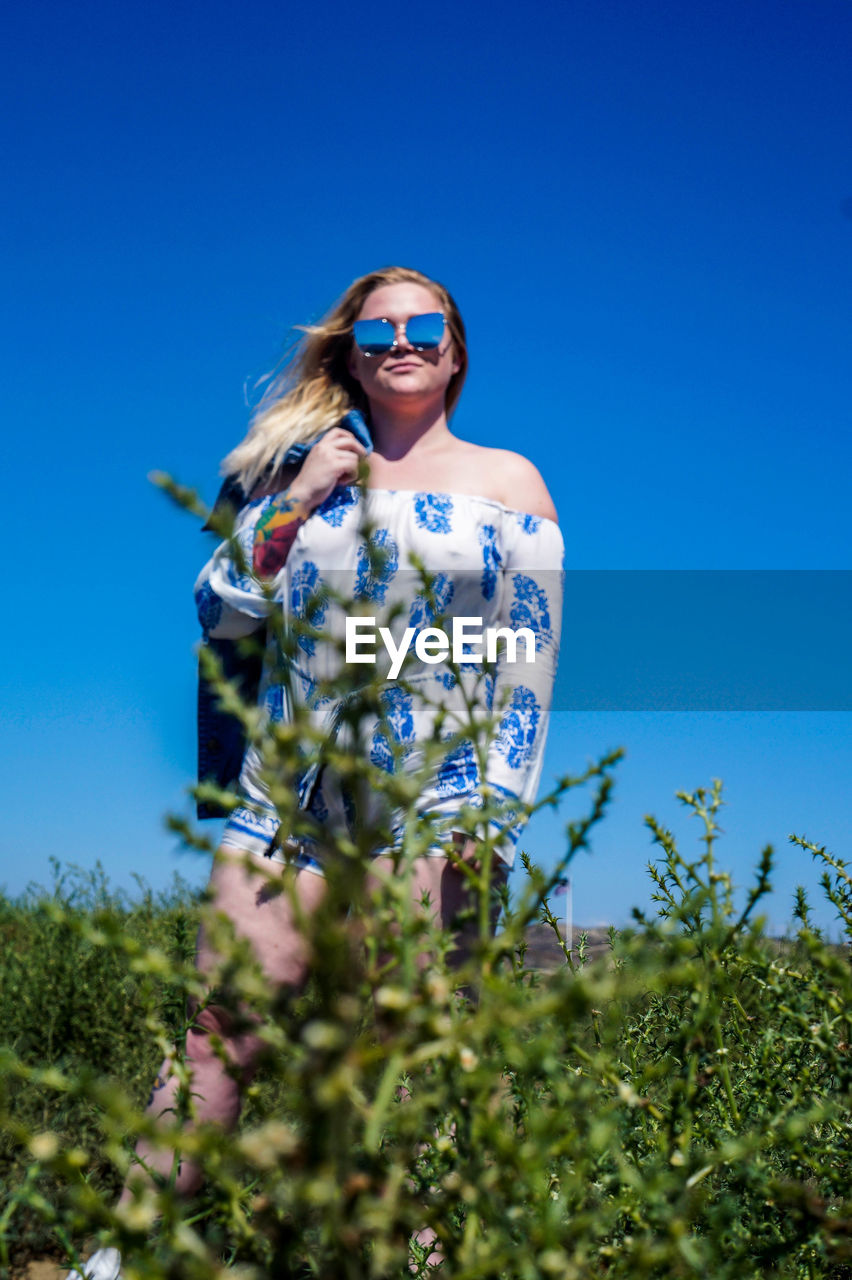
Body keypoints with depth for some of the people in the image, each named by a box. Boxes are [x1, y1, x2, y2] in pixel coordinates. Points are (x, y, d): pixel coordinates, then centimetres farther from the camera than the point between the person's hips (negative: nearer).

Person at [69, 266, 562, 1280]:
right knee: (221, 1028, -3)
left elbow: (529, 659, 2)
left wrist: (494, 814, -7)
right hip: (288, 788, 2)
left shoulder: (508, 483, 9)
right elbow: (219, 611, 10)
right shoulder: (308, 465, 15)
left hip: (425, 804, -2)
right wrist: (294, 504, -3)